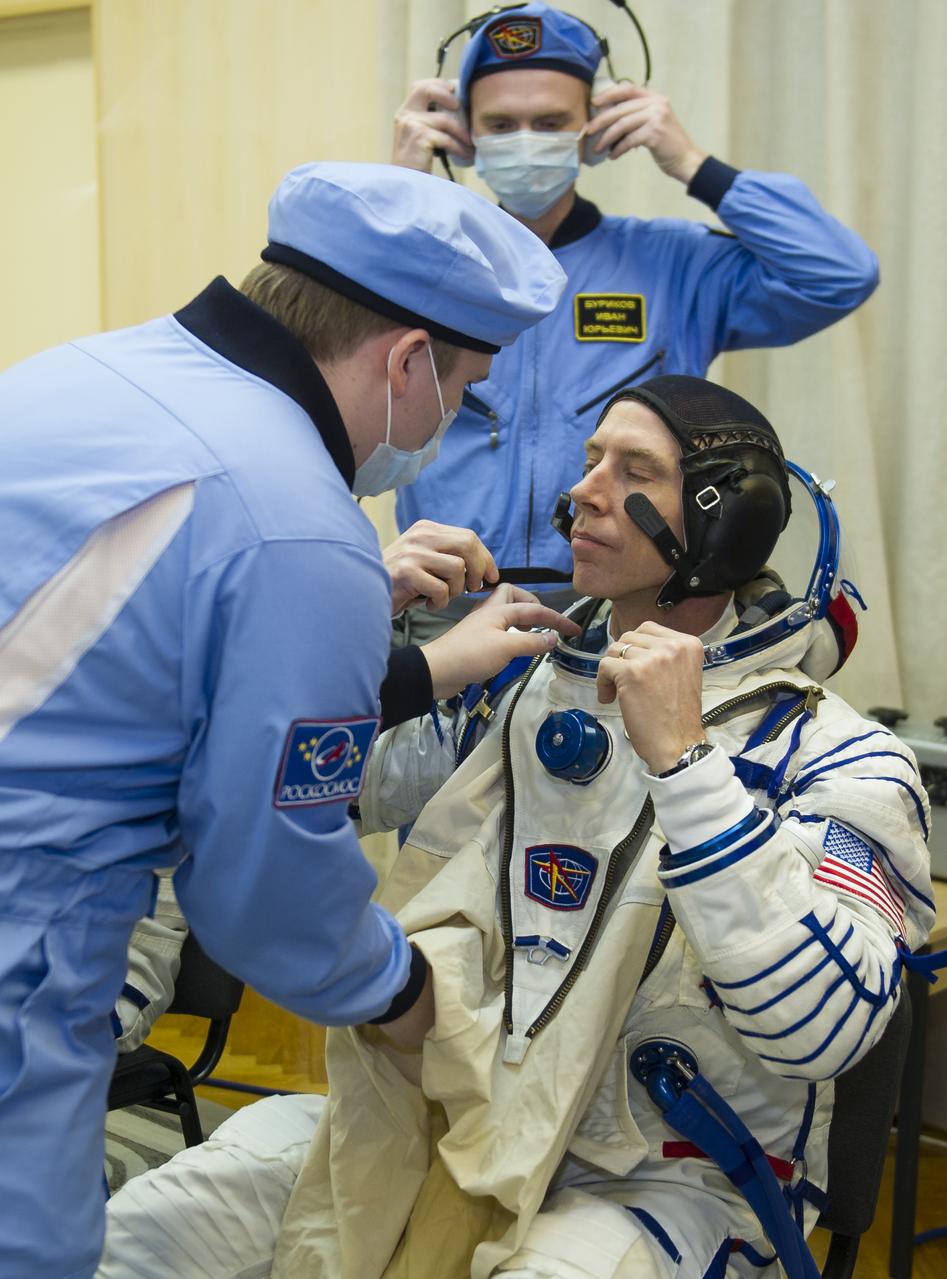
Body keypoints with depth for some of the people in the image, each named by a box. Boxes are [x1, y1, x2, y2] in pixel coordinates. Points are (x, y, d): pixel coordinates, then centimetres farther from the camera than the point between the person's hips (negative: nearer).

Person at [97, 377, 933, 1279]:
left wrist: (680, 757, -28)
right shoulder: (520, 686, 8)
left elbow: (824, 1029, -25)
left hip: (662, 1182, -4)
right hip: (443, 1114, 4)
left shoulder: (838, 757, -9)